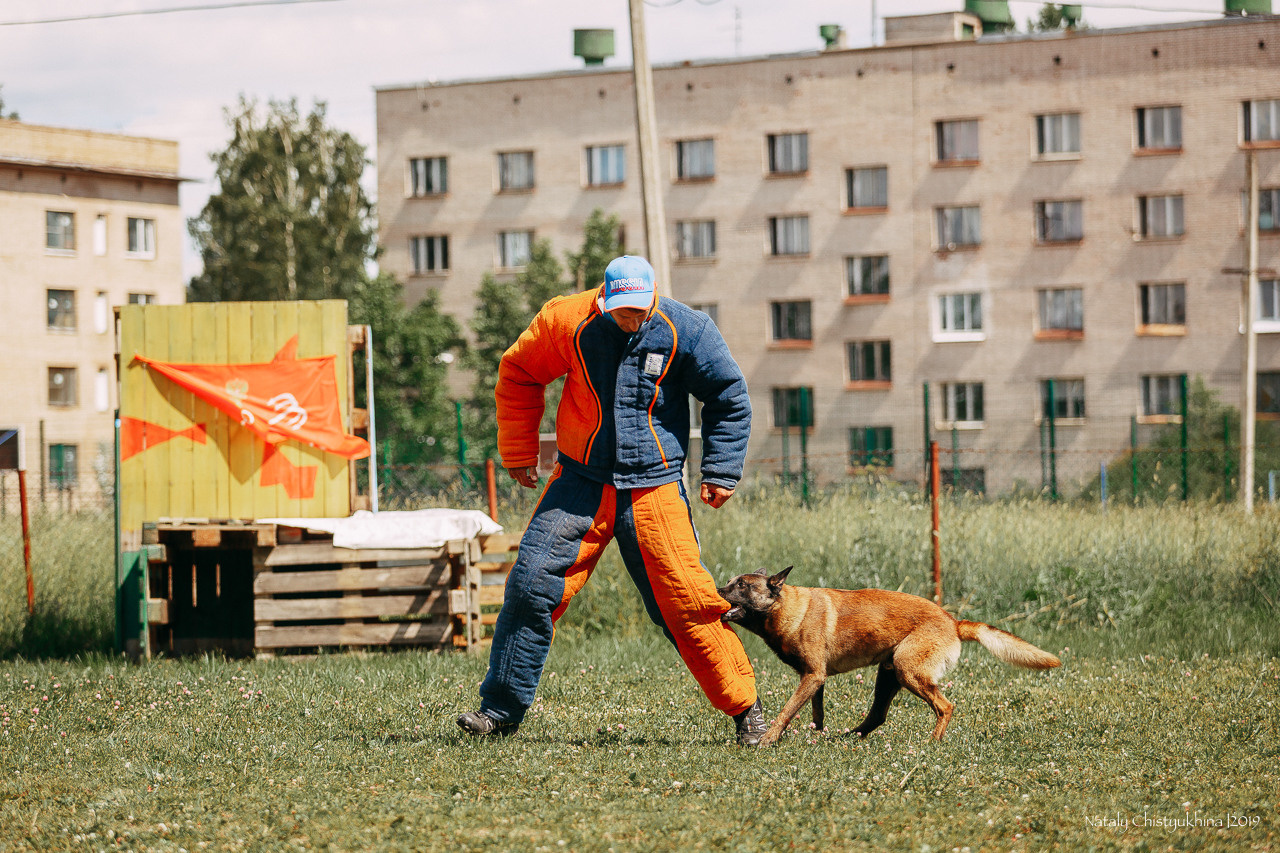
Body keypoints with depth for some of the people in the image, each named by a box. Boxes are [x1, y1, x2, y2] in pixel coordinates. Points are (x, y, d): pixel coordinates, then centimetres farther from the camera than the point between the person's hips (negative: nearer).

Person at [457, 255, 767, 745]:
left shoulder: (685, 331, -7)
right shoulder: (567, 322, -6)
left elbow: (730, 400, 6)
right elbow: (517, 375, 11)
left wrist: (721, 471, 1)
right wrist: (518, 455, 13)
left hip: (654, 488, -1)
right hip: (581, 482, 1)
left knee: (687, 602, -7)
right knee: (532, 585, -8)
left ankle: (744, 708, 6)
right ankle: (502, 708, 3)